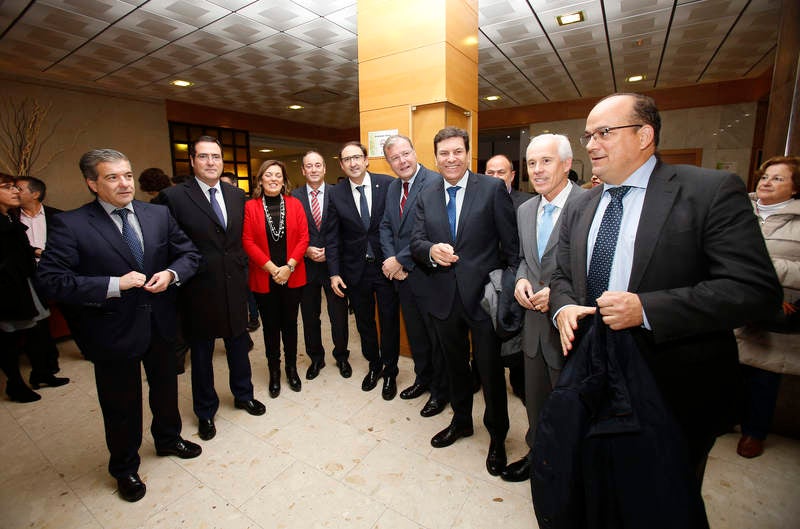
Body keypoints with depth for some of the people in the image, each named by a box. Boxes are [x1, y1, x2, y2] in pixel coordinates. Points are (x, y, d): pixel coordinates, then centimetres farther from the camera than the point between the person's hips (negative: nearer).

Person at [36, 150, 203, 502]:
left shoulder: (159, 214, -2)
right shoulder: (70, 225, -12)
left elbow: (190, 254, 2)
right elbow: (51, 280, -17)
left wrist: (171, 273, -17)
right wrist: (114, 284, -25)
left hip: (160, 325, 4)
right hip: (113, 332, -3)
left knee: (166, 390, 23)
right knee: (121, 406, 16)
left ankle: (168, 439, 52)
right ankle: (125, 468, 43)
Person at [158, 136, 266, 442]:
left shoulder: (237, 195, 5)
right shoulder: (174, 197, -10)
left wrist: (243, 270, 5)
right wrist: (181, 279, -10)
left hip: (235, 287, 4)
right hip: (199, 290, -3)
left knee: (239, 345, 19)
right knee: (201, 354, 14)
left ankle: (243, 395, 42)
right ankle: (205, 411, 36)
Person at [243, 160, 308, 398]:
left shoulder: (295, 204, 2)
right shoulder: (250, 206, -2)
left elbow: (303, 238, -2)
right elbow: (248, 241, -7)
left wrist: (289, 267, -12)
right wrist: (272, 268, -13)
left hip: (292, 277, 1)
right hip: (264, 277, -1)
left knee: (290, 323, 12)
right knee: (271, 326, 11)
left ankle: (291, 368, 30)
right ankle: (274, 371, 28)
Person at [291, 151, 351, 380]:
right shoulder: (294, 196, 1)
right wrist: (307, 250, -13)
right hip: (306, 264, 2)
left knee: (339, 314, 9)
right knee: (310, 316, 14)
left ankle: (341, 356, 31)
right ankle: (316, 358, 34)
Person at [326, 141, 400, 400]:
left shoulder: (388, 184, -7)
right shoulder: (336, 193, -1)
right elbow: (332, 236, 1)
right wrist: (334, 273, -3)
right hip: (355, 269, 2)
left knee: (390, 321, 9)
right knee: (364, 322, 15)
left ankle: (390, 371, 31)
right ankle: (374, 365, 39)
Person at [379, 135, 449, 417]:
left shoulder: (435, 183, -16)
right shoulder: (392, 188, 11)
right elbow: (386, 227, 10)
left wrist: (400, 261, -16)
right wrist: (391, 261, -5)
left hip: (429, 276, -7)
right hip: (402, 276, 8)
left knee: (437, 336, 9)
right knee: (415, 333, 22)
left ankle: (441, 390, 30)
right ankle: (423, 378, 43)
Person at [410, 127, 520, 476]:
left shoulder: (492, 189, -6)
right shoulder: (427, 198, 7)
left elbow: (512, 243, -7)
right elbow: (416, 241, 3)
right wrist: (431, 250, -18)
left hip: (483, 294, -4)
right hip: (444, 298, 5)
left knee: (489, 368, 8)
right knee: (454, 364, 21)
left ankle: (497, 436, 34)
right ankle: (461, 420, 46)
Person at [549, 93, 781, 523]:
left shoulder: (712, 191, -11)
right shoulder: (578, 210, 6)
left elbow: (756, 287, -17)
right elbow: (561, 276, 10)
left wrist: (646, 309, -27)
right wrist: (563, 308, -12)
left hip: (675, 391, -4)